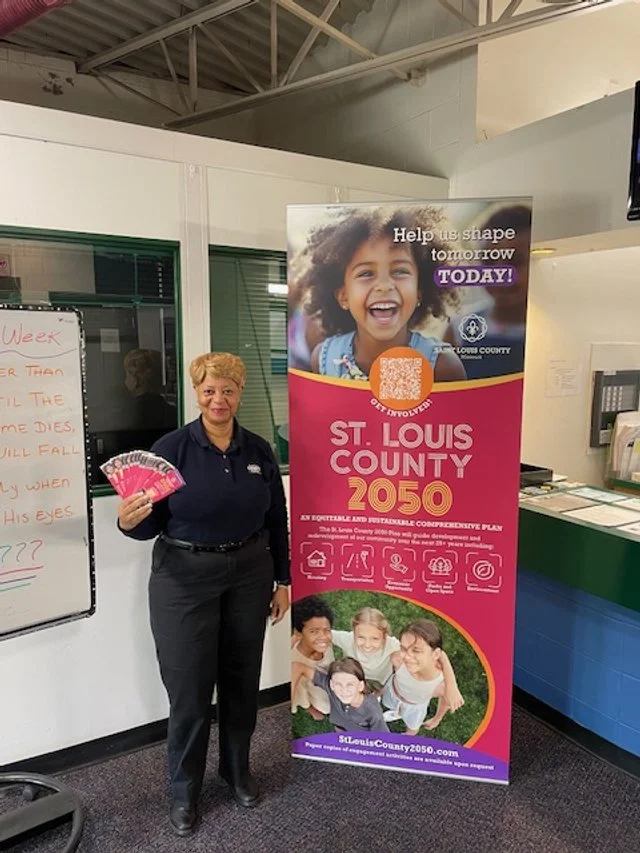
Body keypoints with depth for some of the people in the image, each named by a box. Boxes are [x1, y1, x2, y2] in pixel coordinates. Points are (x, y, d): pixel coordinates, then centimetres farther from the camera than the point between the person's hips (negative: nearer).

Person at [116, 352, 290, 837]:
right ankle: (184, 790, 31)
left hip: (249, 574, 3)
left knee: (242, 678, 16)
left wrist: (282, 580, 8)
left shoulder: (259, 451, 1)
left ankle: (238, 770, 41)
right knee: (189, 687, 6)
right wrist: (129, 521, -30)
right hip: (185, 578, -3)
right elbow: (151, 524, -8)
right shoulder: (172, 448, -9)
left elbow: (277, 521, 7)